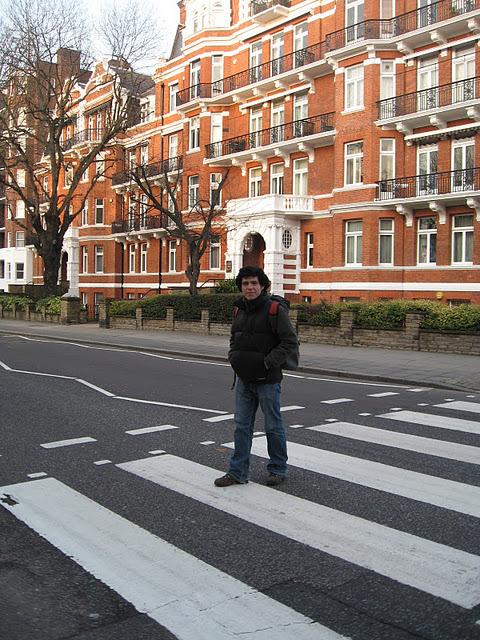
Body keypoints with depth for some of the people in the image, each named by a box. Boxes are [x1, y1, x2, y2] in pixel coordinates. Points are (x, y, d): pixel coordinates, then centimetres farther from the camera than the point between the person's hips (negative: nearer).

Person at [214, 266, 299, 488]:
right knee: (242, 426, 10)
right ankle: (238, 472, 17)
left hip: (268, 380, -6)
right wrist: (233, 357, 5)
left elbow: (291, 342, -16)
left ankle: (277, 470, 24)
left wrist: (268, 363, -19)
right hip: (244, 379, 6)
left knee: (273, 426, 8)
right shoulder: (239, 310, 8)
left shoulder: (275, 310, -13)